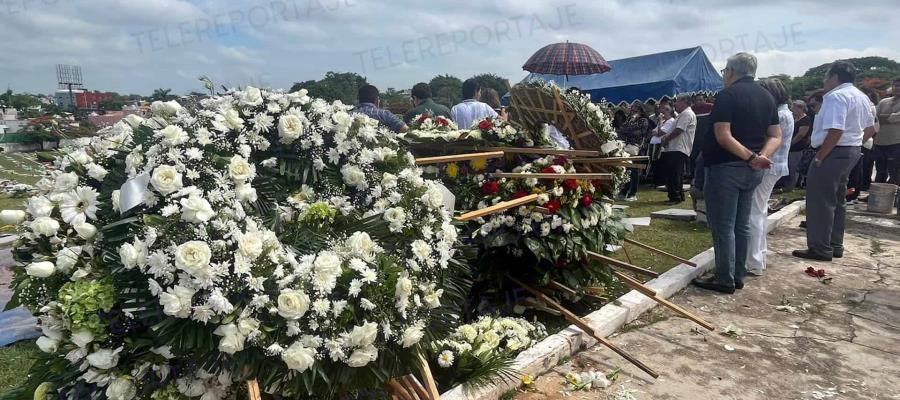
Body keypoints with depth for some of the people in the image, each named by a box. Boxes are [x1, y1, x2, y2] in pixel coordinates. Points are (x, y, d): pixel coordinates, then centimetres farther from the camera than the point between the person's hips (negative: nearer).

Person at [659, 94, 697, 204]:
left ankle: (675, 197, -9)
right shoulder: (683, 114, 25)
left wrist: (666, 138, -7)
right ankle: (679, 195, 19)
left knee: (674, 174, -11)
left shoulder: (687, 114, -10)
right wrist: (666, 136, 8)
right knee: (676, 174, 13)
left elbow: (678, 130, -18)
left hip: (678, 149, -11)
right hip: (676, 149, 11)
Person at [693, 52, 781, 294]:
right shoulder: (766, 96, 12)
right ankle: (738, 275, 22)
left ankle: (725, 280, 4)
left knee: (723, 226, -1)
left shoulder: (728, 94, -12)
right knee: (742, 224, 14)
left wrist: (751, 157, -21)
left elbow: (723, 136, -22)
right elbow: (776, 136, 8)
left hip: (725, 168, -8)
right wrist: (762, 156, -8)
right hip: (752, 171, 8)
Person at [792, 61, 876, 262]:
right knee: (837, 200, 17)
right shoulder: (861, 96, 17)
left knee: (820, 201, -5)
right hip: (852, 152, 10)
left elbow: (835, 131, -27)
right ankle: (835, 245, 23)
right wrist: (855, 143, 20)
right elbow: (870, 129, 23)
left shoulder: (836, 96, -17)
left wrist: (819, 157, -22)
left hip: (833, 153, -10)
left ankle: (820, 248, -2)